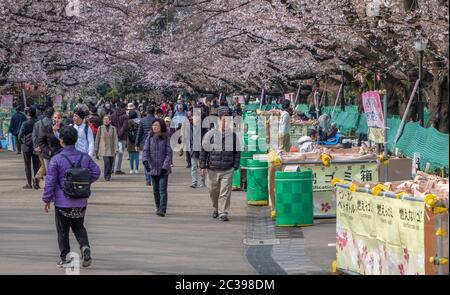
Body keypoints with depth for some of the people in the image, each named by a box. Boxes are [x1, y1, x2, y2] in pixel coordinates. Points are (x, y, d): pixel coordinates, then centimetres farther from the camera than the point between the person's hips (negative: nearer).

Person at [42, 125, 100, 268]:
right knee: (79, 227, 19)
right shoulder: (85, 157, -1)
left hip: (63, 202, -4)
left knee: (63, 231, 8)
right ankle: (85, 247, -5)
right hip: (81, 202, 4)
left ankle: (65, 259, 11)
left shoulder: (56, 160, -13)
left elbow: (50, 181, -11)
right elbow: (96, 172, 2)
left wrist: (47, 199, -2)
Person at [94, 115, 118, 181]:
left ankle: (108, 176, 23)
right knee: (106, 162, -16)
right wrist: (96, 150, 9)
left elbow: (115, 139, -1)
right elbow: (97, 139, 9)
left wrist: (116, 149, -10)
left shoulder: (113, 129, 2)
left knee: (111, 163, 6)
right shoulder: (100, 128, 3)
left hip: (111, 149, 1)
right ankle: (106, 176, -4)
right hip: (103, 149, -1)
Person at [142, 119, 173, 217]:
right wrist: (145, 161, -21)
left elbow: (169, 153, -6)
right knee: (155, 190, 12)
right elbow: (145, 150, -2)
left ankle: (162, 210, -12)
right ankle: (158, 208, 25)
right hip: (153, 167, 4)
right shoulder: (150, 137, 3)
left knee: (163, 190, -10)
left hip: (163, 169, -3)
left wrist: (165, 166, -14)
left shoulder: (166, 138, -5)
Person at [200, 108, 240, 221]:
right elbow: (204, 150, 5)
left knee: (225, 193, -4)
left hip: (227, 170, -1)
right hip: (212, 169, 1)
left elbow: (237, 152, 10)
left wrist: (235, 165, 2)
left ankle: (223, 213, 2)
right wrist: (203, 166, 1)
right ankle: (216, 209, 34)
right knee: (213, 191, 12)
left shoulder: (233, 135, 4)